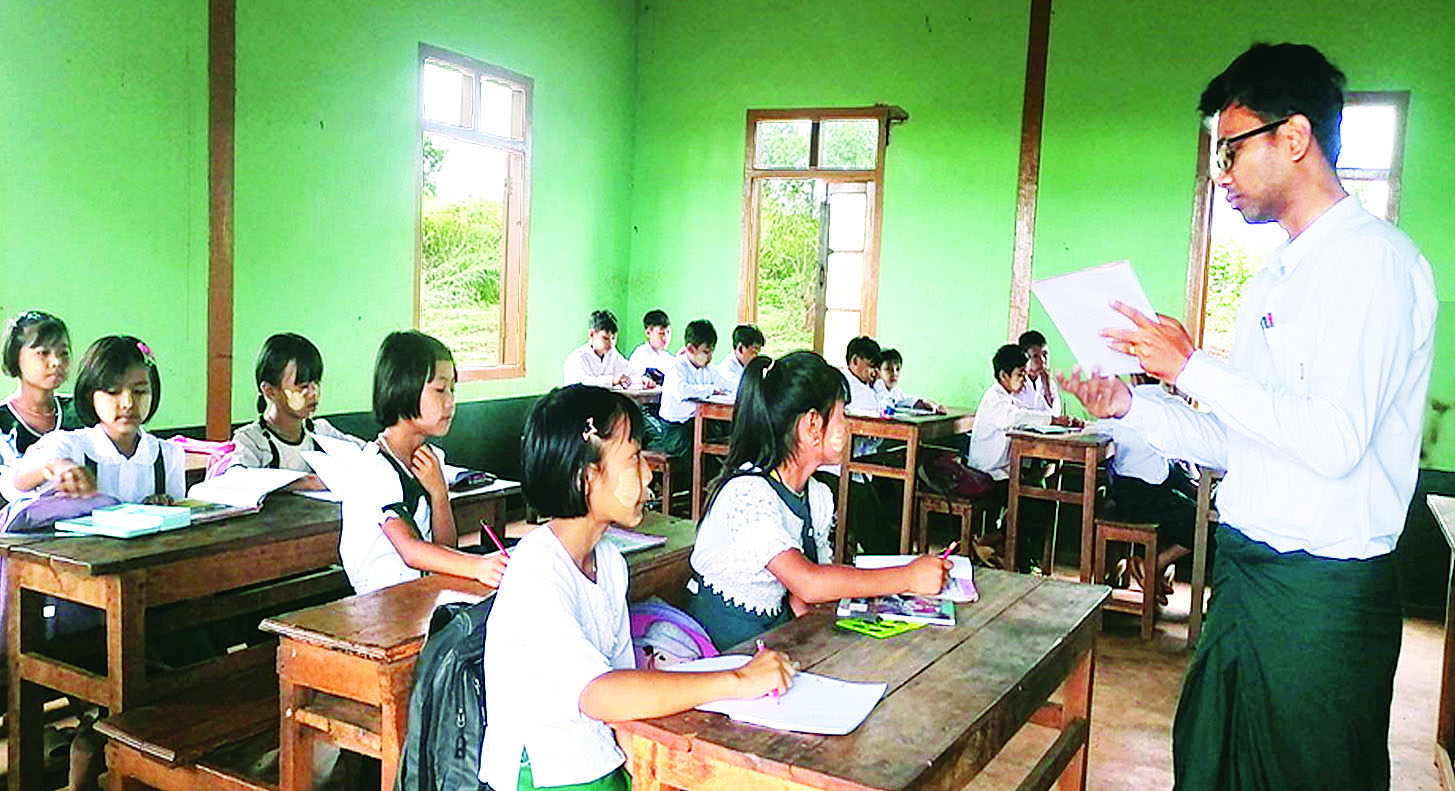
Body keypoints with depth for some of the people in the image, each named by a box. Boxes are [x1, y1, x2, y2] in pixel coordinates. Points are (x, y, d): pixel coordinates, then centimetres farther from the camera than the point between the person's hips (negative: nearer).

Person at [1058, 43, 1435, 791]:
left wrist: (1192, 367, -19)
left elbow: (1334, 441, -25)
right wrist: (1131, 408, 5)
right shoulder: (1275, 277, 14)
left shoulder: (1374, 259, -14)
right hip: (1249, 573, 8)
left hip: (1322, 592, -8)